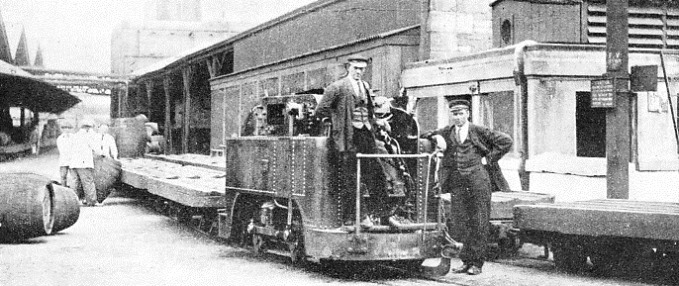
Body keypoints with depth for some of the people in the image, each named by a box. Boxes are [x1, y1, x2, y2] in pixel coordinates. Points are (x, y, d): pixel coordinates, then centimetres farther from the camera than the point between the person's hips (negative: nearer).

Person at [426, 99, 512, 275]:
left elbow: (506, 141, 5)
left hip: (477, 181, -3)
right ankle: (466, 262, 11)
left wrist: (489, 158, 0)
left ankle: (476, 264, 6)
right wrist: (437, 140, 3)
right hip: (457, 184, 3)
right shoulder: (446, 133, 13)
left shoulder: (478, 132, 4)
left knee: (478, 224, 0)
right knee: (458, 224, 0)